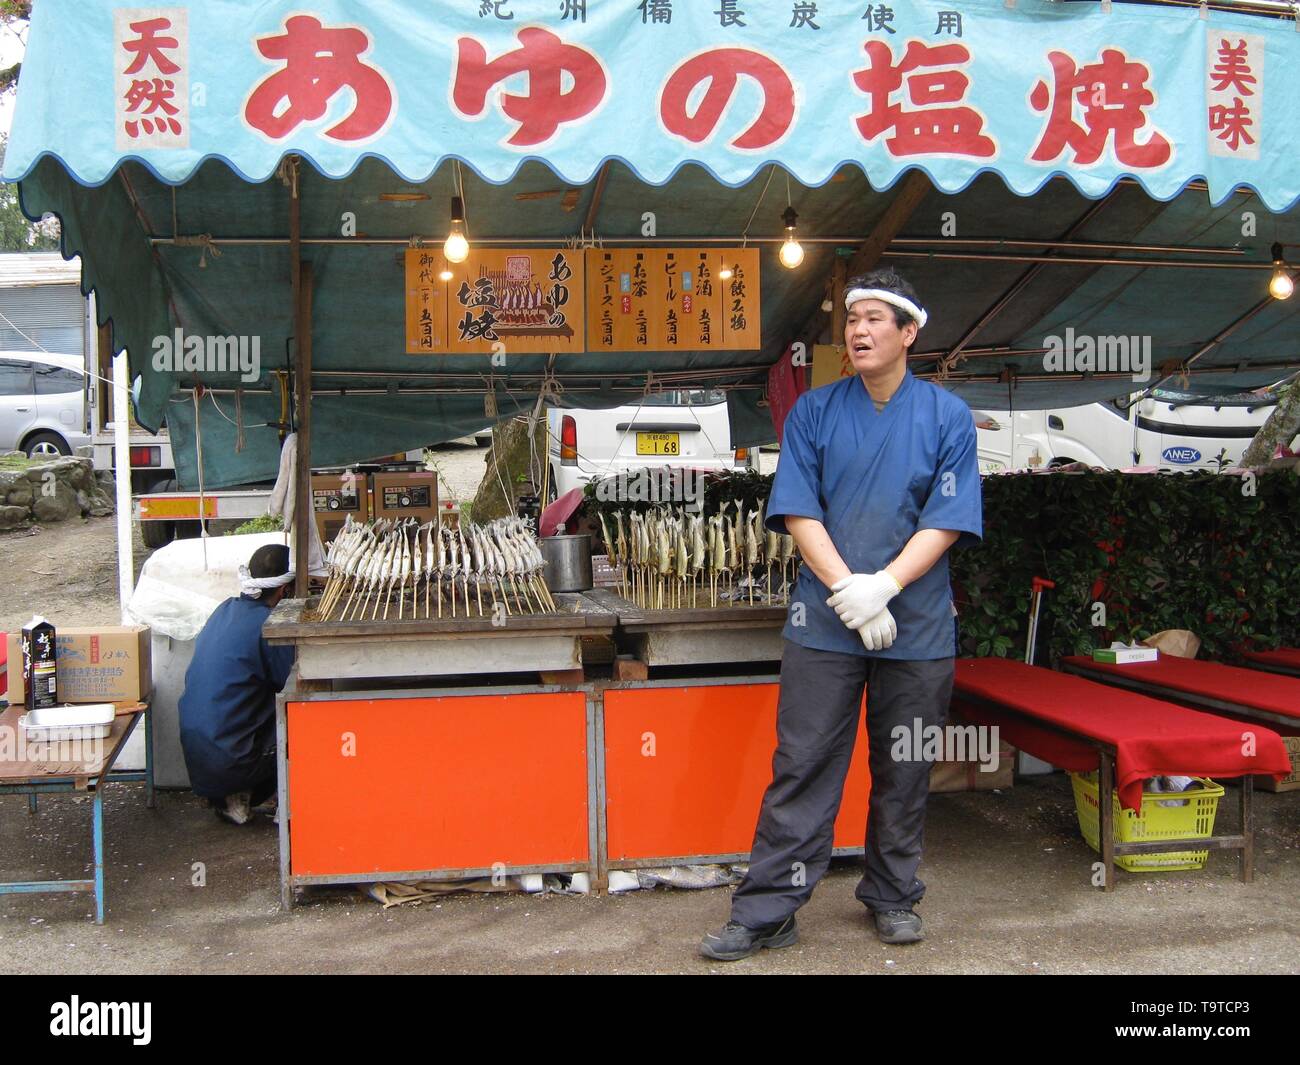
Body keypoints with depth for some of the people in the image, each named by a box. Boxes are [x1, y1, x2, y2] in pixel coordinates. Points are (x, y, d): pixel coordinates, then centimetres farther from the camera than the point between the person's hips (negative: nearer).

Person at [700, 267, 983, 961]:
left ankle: (892, 899, 29)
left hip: (916, 624, 1)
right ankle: (767, 911, 7)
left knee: (903, 772, 11)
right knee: (801, 767, 0)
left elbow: (948, 520, -4)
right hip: (823, 621, 0)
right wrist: (847, 590, -14)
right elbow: (799, 513, -2)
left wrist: (883, 586, -16)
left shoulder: (947, 417, 3)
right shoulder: (814, 412, 5)